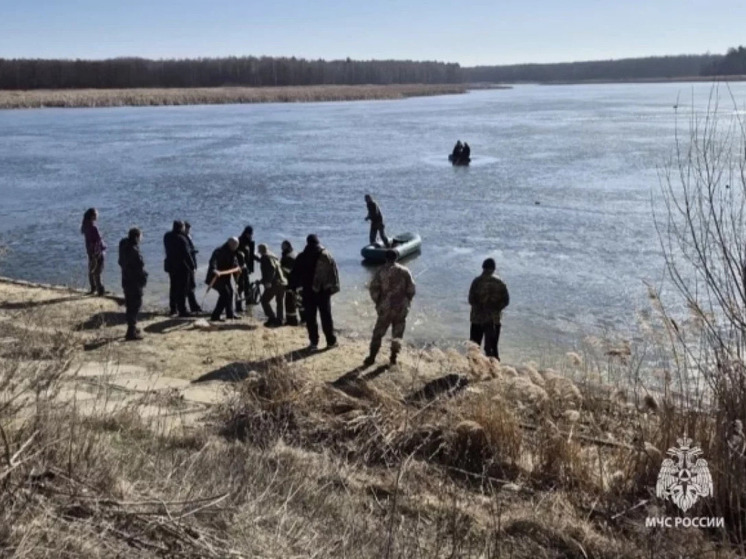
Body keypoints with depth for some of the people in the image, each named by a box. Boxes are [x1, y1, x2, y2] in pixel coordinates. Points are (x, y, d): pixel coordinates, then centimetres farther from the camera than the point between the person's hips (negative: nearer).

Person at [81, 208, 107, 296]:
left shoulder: (85, 225, 1)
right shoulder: (93, 226, -25)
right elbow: (98, 239, -22)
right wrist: (103, 247, -8)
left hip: (90, 250, 9)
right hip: (96, 250, -9)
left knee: (92, 270, 18)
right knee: (97, 272, -1)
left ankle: (93, 288, 29)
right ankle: (100, 290, 6)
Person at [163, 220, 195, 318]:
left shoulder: (167, 236, 2)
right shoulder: (181, 238, -20)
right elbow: (187, 254, -20)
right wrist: (192, 266, -13)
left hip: (170, 265, 8)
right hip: (181, 266, -7)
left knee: (173, 287, 18)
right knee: (182, 289, -3)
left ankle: (173, 308, 27)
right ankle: (182, 311, -2)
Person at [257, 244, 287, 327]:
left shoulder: (265, 257, -5)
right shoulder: (274, 257, 21)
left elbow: (272, 268, -20)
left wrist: (268, 282, -24)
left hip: (273, 283, -8)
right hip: (282, 282, 9)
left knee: (264, 300, 0)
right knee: (280, 302, 15)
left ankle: (272, 318, -8)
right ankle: (279, 320, 17)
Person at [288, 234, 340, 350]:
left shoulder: (301, 257, 2)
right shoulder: (327, 256, -2)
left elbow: (295, 274, 4)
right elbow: (334, 272, -4)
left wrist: (293, 287, 11)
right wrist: (333, 287, 1)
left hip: (308, 291, 0)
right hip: (324, 290, 0)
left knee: (310, 318, 6)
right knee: (326, 316, 7)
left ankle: (313, 342, 5)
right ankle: (331, 341, 11)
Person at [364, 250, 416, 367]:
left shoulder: (381, 271, -5)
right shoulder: (404, 271, 1)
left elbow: (374, 289, -8)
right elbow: (411, 289, 0)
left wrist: (378, 302, 6)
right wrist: (406, 302, 13)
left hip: (386, 307, -2)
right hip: (401, 307, 2)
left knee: (378, 333, 7)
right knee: (397, 333, 13)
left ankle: (372, 357, 10)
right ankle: (393, 357, 16)